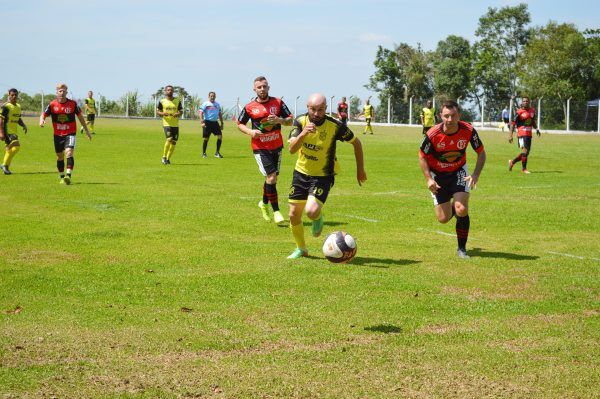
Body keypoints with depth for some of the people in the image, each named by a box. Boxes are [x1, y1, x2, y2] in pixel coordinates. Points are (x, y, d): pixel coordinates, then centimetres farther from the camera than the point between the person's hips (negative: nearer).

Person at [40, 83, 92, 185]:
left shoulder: (73, 104, -5)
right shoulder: (52, 105, -3)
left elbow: (80, 116, 7)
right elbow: (44, 114, 2)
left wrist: (87, 131, 12)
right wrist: (42, 120, -24)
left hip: (70, 133, -2)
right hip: (58, 134, 2)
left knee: (69, 152, -22)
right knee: (59, 156, 11)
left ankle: (68, 176, -28)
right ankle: (62, 177, 27)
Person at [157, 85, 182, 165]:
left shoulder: (177, 101, 8)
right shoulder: (162, 101, 2)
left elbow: (181, 111, 11)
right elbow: (157, 111, 7)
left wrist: (178, 114, -12)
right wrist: (163, 113, -14)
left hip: (175, 124, 3)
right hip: (166, 123, -3)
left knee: (174, 142, 3)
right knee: (169, 139, -20)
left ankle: (168, 159, 18)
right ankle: (164, 157, -5)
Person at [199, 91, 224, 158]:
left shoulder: (217, 104, 14)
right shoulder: (205, 104, -3)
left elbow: (220, 114, 22)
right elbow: (200, 112, -11)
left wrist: (221, 123, 18)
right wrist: (202, 122, -22)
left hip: (215, 122, 5)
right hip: (207, 122, -5)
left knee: (220, 136, -8)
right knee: (206, 138, 0)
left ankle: (217, 153, 0)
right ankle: (204, 153, 14)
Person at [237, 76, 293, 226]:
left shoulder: (278, 103, 2)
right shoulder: (249, 107, -2)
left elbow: (290, 120, 2)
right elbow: (240, 123, 9)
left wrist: (279, 120, -19)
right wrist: (250, 132, -11)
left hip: (277, 146, 3)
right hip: (260, 148, -3)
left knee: (272, 177, 12)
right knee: (271, 177, -16)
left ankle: (264, 203, 40)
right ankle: (276, 212, -8)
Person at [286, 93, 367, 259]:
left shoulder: (335, 126, -19)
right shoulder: (300, 121, -11)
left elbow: (356, 143, -2)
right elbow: (292, 149, -21)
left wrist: (360, 169, 3)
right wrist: (303, 133, -38)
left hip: (323, 176, -3)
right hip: (301, 172, 3)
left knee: (312, 211, -25)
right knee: (294, 214, 5)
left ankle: (318, 217, 15)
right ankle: (301, 249, 30)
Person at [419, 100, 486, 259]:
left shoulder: (469, 131, -21)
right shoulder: (432, 134, -25)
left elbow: (481, 153, -6)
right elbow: (422, 156, -8)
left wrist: (476, 175, -19)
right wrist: (429, 179, -18)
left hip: (459, 172, 0)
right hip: (438, 174, 0)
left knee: (462, 210, -18)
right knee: (443, 219, -2)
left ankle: (462, 248, 1)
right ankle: (451, 208, 38)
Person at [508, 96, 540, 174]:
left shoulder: (532, 110, 11)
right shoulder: (519, 112, -8)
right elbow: (513, 124, -8)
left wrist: (536, 129, 14)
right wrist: (510, 135, -13)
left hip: (529, 134, 7)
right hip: (522, 134, -7)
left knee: (526, 152, 10)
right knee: (525, 151, -14)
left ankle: (512, 162, 29)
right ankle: (524, 169, 0)